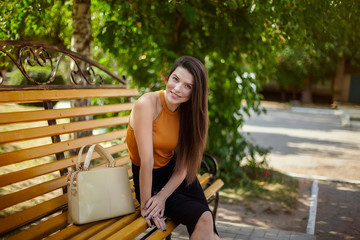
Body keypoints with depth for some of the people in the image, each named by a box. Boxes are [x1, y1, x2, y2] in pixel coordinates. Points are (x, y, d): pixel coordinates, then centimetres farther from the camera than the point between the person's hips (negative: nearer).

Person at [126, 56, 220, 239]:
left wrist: (162, 197, -17)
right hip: (149, 181, -4)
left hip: (175, 177, 5)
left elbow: (183, 165, -6)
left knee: (207, 225, -13)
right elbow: (147, 161, -23)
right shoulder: (147, 104, -22)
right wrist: (145, 205, -21)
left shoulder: (187, 112, -4)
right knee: (203, 218, -18)